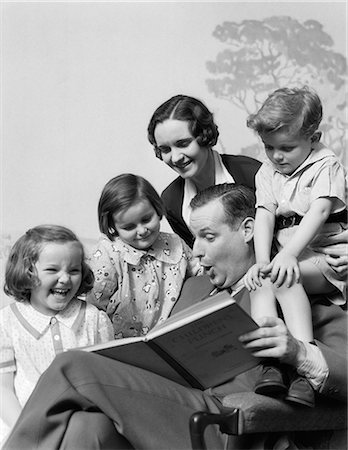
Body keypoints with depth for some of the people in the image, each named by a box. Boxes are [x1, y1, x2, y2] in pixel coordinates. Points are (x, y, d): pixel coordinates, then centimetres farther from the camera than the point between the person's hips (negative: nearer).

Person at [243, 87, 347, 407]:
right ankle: (271, 360, -32)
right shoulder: (267, 173, 12)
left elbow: (319, 211, -21)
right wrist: (262, 261, -21)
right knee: (259, 281, -24)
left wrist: (288, 254, -36)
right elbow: (264, 215, -2)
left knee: (284, 277, -32)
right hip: (286, 256, 6)